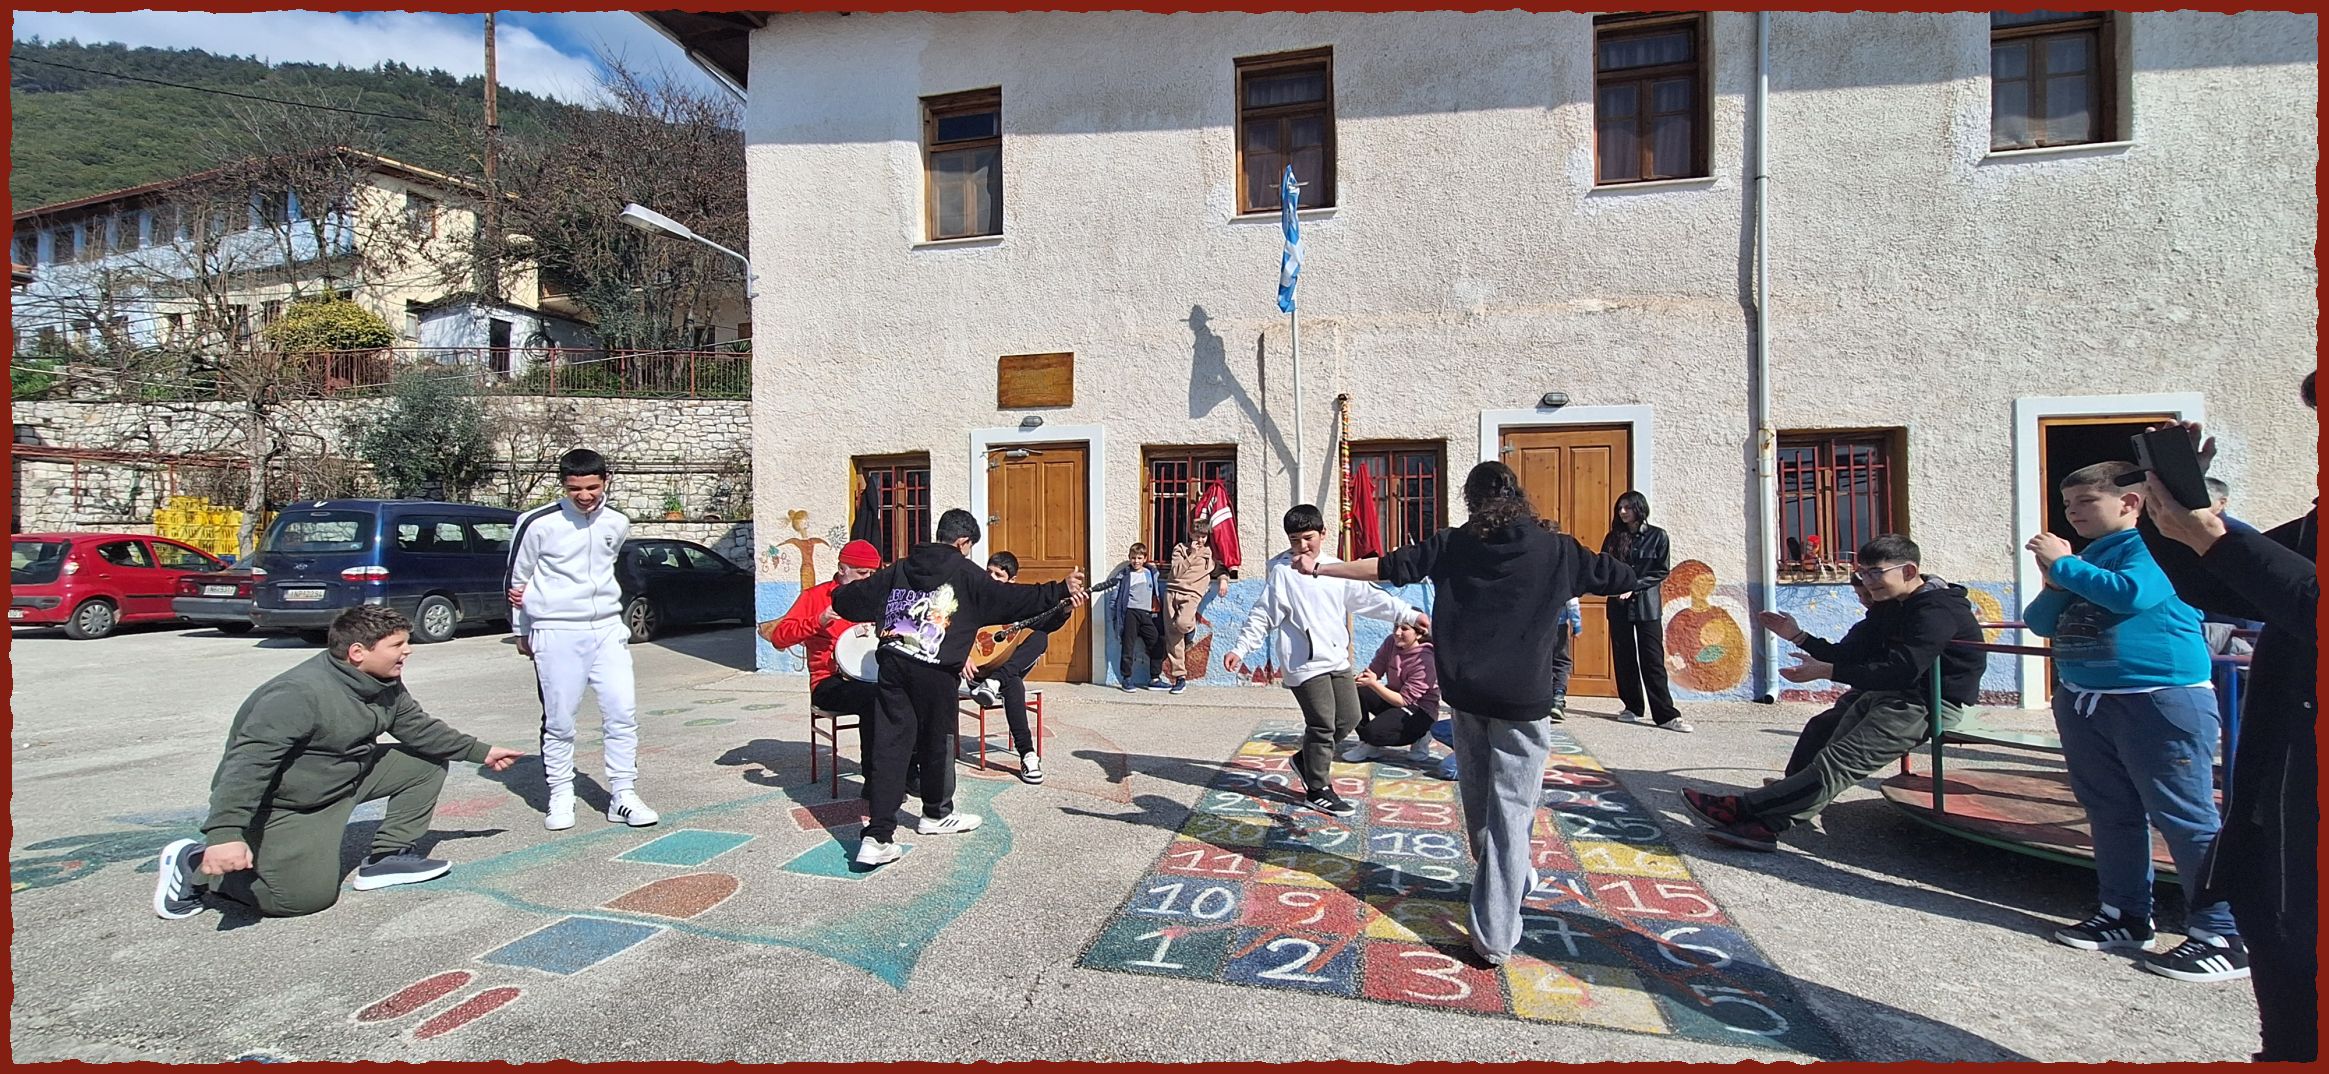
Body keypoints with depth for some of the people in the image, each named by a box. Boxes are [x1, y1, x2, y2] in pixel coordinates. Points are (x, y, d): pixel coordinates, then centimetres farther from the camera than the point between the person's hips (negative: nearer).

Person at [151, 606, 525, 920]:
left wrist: (480, 752, 11)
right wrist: (225, 833, -45)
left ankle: (388, 856, 5)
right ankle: (195, 864, 6)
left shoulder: (386, 686, -4)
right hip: (279, 803, -8)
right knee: (309, 895, -15)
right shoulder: (301, 693, -31)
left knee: (427, 763, 0)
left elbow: (419, 728, 9)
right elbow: (248, 763, -36)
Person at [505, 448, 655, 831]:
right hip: (556, 634, -3)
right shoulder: (538, 523, -6)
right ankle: (560, 797, 20)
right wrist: (521, 631, 13)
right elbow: (517, 578, 5)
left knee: (623, 713, -1)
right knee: (559, 722, 4)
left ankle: (623, 795, 7)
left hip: (608, 629, 3)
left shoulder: (618, 524, 5)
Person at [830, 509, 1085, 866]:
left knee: (889, 744, 4)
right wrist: (1060, 591, -4)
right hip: (935, 670, -4)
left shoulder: (901, 568, 15)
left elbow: (861, 595, 21)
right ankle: (936, 814, 35)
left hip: (893, 662, 5)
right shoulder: (965, 572, -1)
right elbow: (1009, 598, -7)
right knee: (936, 743, 14)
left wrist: (837, 599, 43)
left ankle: (877, 836, -2)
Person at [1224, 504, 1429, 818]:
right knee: (1323, 725, -4)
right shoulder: (1281, 571, -7)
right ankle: (1318, 791, 13)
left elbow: (1369, 598, 13)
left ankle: (1306, 760, 33)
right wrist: (1240, 649, -13)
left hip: (1338, 660, 7)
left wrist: (1410, 614, 9)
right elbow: (1262, 617, -6)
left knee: (1349, 718, 13)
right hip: (1305, 663, -7)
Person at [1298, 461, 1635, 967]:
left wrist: (1320, 568, 10)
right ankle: (1494, 937, 1)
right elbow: (1621, 578, 11)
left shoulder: (1452, 545, 1)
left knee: (1477, 793, 23)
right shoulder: (1555, 549, -2)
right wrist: (1638, 578, 35)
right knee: (1511, 807, 1)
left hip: (1465, 690, 3)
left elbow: (1387, 567, 0)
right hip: (1522, 697, -2)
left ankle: (1504, 878, 45)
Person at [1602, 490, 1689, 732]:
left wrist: (1634, 586, -14)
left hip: (1647, 604, -3)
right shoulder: (1613, 537, 9)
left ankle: (1666, 715, -4)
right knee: (1624, 658, 6)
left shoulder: (1657, 536, 1)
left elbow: (1662, 571, -3)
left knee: (1652, 660, -6)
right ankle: (1633, 707, 16)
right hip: (1618, 604, 3)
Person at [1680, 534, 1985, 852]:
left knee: (1839, 761, -21)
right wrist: (1798, 636, 2)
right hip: (1892, 695, 10)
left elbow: (1902, 669, -26)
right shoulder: (1888, 607, 15)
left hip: (1931, 703, -10)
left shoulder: (1938, 610, -15)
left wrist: (1827, 671, -28)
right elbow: (1849, 654, 13)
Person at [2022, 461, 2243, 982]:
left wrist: (2064, 565, -14)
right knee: (2111, 814, 14)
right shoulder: (2085, 561, 15)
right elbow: (2039, 622, 12)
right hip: (2083, 702, 8)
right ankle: (2124, 915, 25)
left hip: (2160, 700, -8)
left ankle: (2224, 937, 6)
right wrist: (2056, 584, -4)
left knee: (2185, 819, -3)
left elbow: (2132, 593, -26)